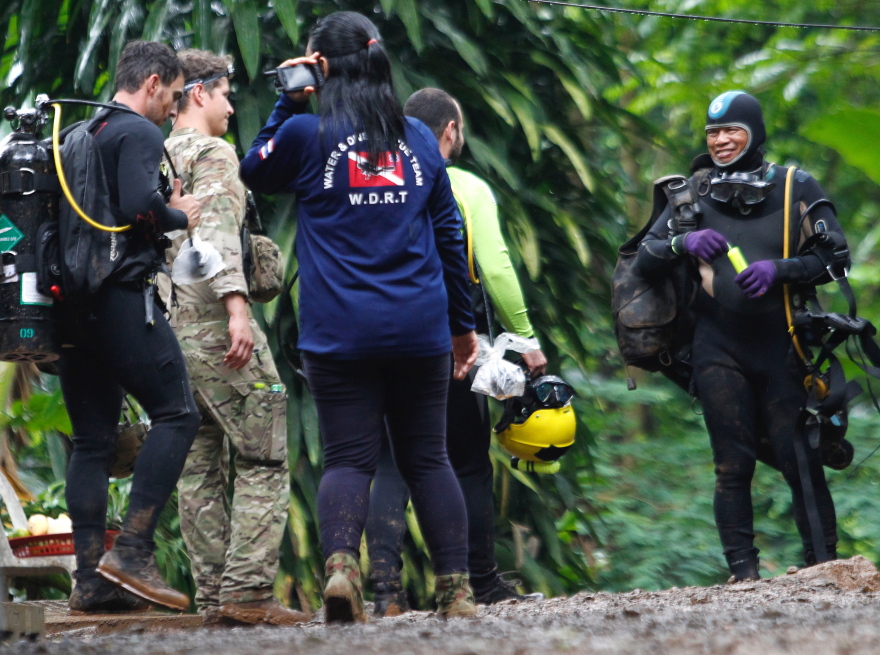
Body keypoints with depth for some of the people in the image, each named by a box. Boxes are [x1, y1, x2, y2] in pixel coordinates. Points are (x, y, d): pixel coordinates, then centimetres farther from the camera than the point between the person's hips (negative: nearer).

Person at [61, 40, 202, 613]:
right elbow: (139, 205, -20)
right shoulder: (139, 132, -5)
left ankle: (91, 581, 3)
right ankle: (133, 551, -15)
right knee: (176, 414, -4)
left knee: (93, 441, 7)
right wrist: (180, 216, 0)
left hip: (73, 305, 9)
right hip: (123, 298, -9)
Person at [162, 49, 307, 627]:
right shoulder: (212, 153, -4)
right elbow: (216, 230, -19)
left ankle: (213, 598, 5)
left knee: (199, 468, 8)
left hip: (167, 328, 8)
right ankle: (247, 591, -16)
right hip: (212, 321, -8)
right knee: (265, 460, -7)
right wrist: (236, 304, -28)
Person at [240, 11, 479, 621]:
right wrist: (464, 322, 20)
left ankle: (340, 562, -26)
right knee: (428, 458, 9)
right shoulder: (419, 138, 10)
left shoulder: (307, 133, -2)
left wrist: (288, 104, 16)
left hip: (340, 332, -2)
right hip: (420, 326, 2)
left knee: (349, 457, -2)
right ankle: (456, 588, 5)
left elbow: (255, 172, 18)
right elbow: (449, 233, 14)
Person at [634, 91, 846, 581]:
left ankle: (824, 563, 1)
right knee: (733, 463, -3)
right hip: (720, 348, 1)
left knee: (799, 457, -5)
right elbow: (645, 259, 8)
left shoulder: (797, 189, 4)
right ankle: (744, 571, -2)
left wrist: (779, 270, -18)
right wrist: (683, 243, -13)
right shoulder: (695, 192, 9)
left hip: (782, 344, -1)